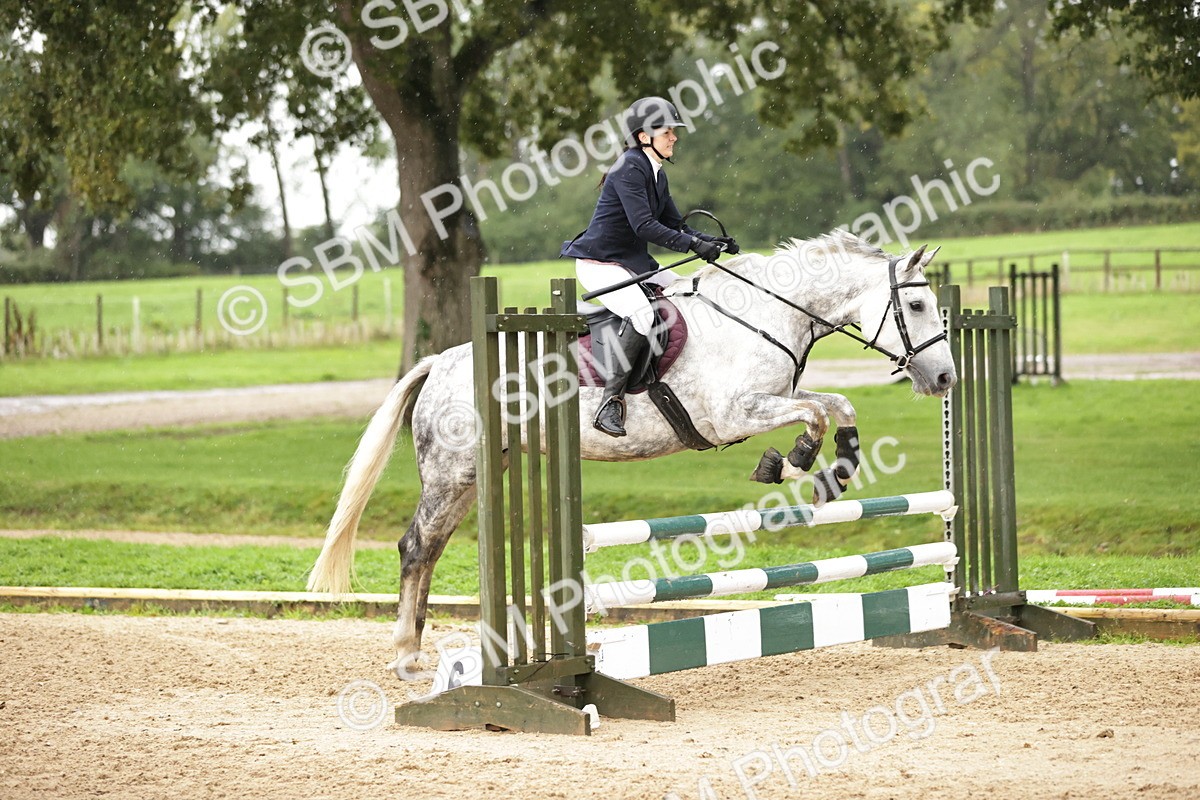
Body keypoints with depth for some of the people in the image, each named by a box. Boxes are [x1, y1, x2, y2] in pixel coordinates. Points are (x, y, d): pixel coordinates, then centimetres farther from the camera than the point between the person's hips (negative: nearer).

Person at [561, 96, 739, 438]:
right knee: (642, 313, -32)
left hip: (634, 263, 10)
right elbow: (644, 226, -26)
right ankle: (610, 402, -30)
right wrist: (694, 245, -29)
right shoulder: (629, 168, -17)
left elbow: (674, 226, 15)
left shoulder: (657, 174, 13)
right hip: (599, 264, -10)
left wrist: (713, 241, -1)